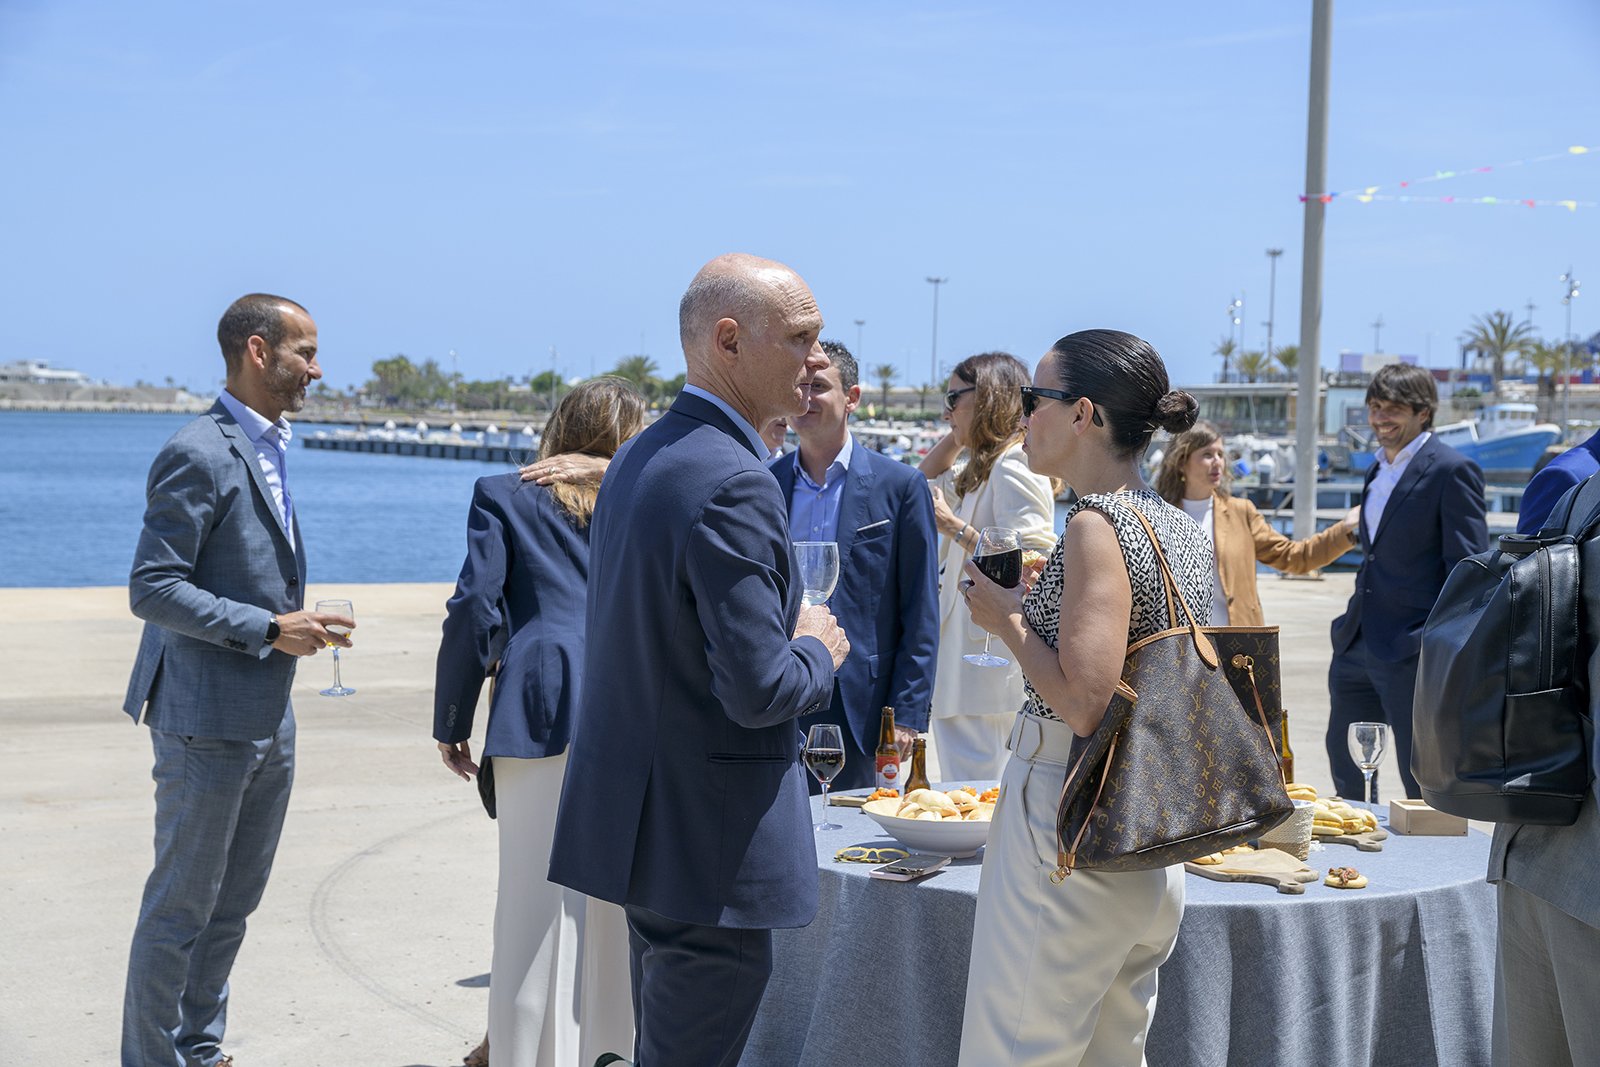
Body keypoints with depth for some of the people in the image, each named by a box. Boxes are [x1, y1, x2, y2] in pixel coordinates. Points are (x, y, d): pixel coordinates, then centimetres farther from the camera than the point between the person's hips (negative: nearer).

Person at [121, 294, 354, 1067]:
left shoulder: (267, 450, 13)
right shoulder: (198, 455, -17)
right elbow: (151, 588, -21)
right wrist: (270, 628, -21)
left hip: (267, 722, 9)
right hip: (207, 723, -9)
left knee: (236, 900, 17)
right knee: (182, 905, 2)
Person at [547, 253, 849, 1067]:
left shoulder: (638, 457, 10)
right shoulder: (733, 485, -22)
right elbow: (758, 689, -25)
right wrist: (818, 650, -5)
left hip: (634, 809, 10)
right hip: (710, 837, -10)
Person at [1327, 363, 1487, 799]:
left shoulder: (1452, 470, -11)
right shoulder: (1378, 469, 15)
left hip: (1414, 651, -8)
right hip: (1357, 647, 9)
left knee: (1422, 781, 1)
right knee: (1344, 762, 18)